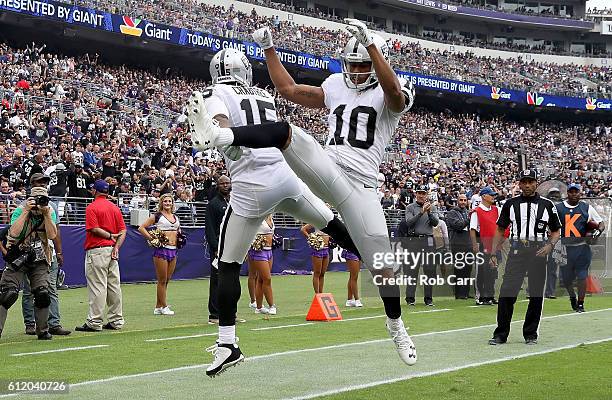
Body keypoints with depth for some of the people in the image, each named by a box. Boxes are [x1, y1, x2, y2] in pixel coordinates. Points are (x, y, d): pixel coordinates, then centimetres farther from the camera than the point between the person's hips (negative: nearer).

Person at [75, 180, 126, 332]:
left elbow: (94, 229, -17)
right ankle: (116, 320, 14)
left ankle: (94, 322, -6)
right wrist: (116, 247, -3)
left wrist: (111, 236, -7)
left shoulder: (92, 207, -7)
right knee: (114, 286, 10)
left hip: (97, 251, -7)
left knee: (97, 287, -7)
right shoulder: (115, 208, 12)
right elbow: (123, 231, 6)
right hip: (112, 250, 7)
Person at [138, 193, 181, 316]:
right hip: (161, 250, -6)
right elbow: (141, 228, -5)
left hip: (173, 250, 6)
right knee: (162, 280, -2)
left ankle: (158, 307, 16)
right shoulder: (157, 216, -2)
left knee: (166, 280, 9)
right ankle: (164, 307, 4)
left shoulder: (176, 217, 16)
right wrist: (152, 238, -10)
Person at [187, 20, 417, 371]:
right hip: (325, 168, 3)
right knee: (284, 131, -23)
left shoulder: (391, 95, 0)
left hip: (359, 184, -3)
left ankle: (397, 326, 24)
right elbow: (289, 89, 23)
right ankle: (217, 135, -45)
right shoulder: (337, 86, 16)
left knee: (382, 263, -1)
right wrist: (269, 48, 17)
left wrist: (370, 42, -34)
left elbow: (394, 92, -27)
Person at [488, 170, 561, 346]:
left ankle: (530, 334, 14)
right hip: (517, 251, 0)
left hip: (538, 252, 0)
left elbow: (556, 232, 12)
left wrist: (550, 245, -8)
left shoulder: (547, 205, 8)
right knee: (507, 293, -8)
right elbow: (500, 230, 13)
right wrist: (493, 254, 5)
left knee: (536, 295, 2)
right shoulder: (511, 204, 9)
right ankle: (500, 334, -1)